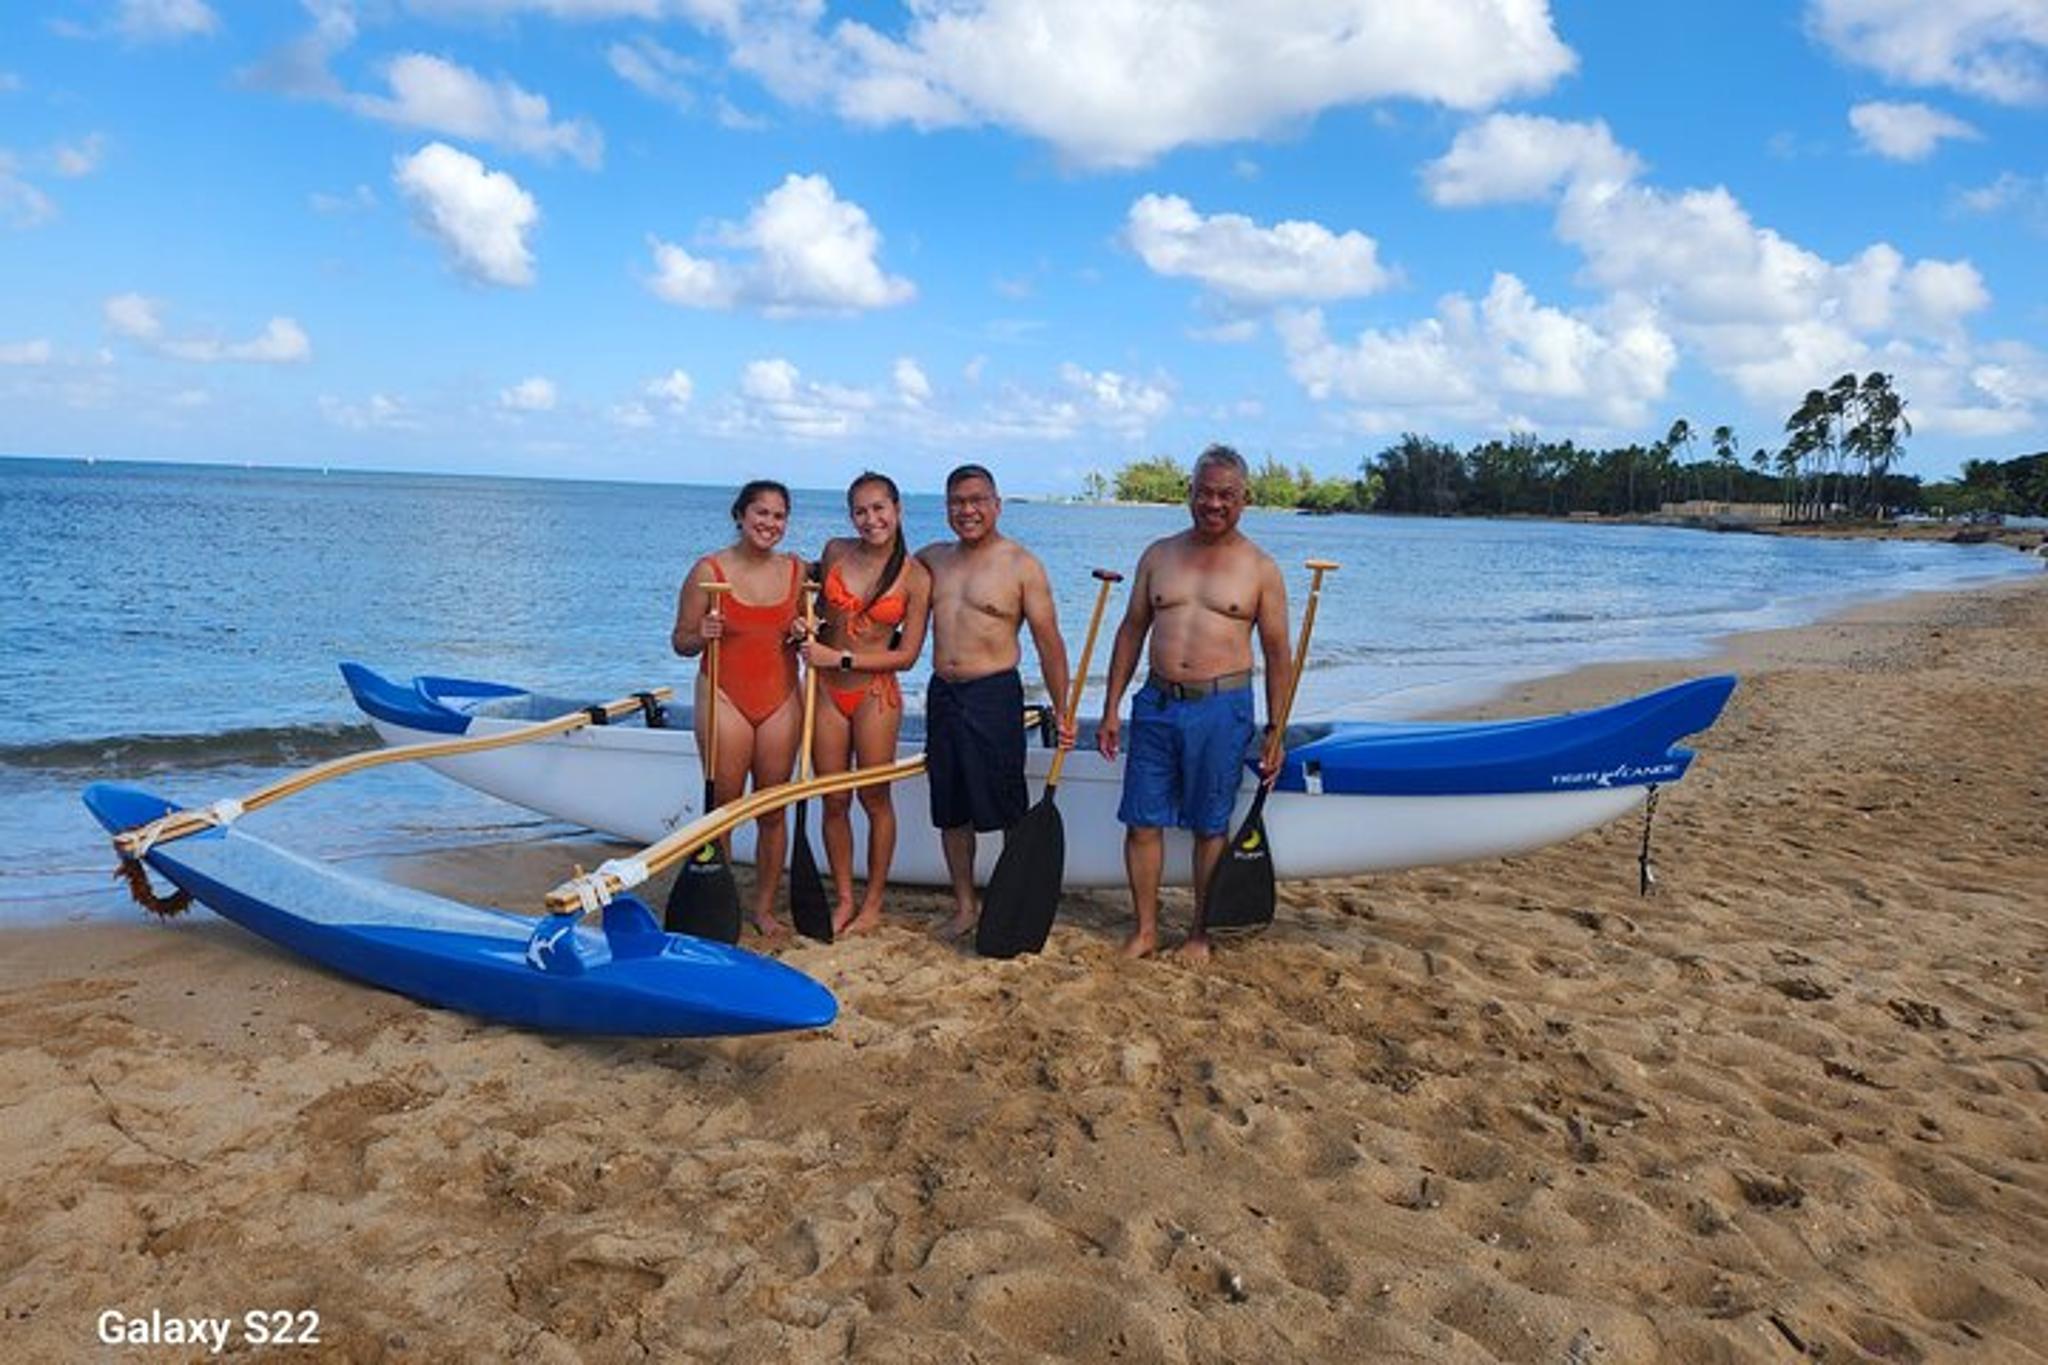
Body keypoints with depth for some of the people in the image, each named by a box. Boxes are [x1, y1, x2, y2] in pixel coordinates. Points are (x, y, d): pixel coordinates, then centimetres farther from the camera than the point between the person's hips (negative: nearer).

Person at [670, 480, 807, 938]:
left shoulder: (797, 570, 6)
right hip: (725, 697, -3)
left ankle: (764, 906, 20)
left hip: (781, 698, 3)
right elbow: (681, 642, -1)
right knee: (723, 806, 1)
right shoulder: (709, 570, -5)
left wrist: (802, 634, -3)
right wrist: (702, 636, -23)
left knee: (773, 810, 8)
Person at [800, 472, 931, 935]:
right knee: (834, 801, 9)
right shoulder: (835, 552, 2)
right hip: (826, 689, 3)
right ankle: (844, 899, 22)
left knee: (875, 799, 5)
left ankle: (873, 902, 20)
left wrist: (841, 659, -14)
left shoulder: (916, 577, -8)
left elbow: (907, 655, -9)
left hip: (876, 692, -3)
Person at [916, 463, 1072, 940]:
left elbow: (1048, 642, -6)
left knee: (1008, 810, -1)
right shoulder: (932, 558, 10)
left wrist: (1062, 711, -10)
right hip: (942, 694, 6)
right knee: (951, 810, 12)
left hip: (994, 696, -5)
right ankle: (965, 906, 25)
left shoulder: (1022, 565, -5)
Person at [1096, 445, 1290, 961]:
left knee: (1210, 826, 7)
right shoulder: (1158, 555, 8)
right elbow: (1132, 631, 11)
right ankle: (1145, 930, 18)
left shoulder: (1260, 569, 0)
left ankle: (1200, 933, 22)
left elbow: (1277, 654, 2)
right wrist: (1111, 709, 8)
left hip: (1222, 709, -2)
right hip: (1157, 703, 3)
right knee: (1142, 821, 4)